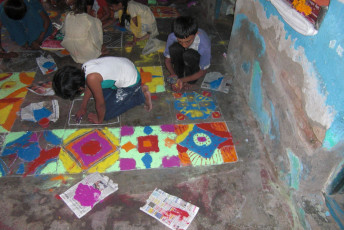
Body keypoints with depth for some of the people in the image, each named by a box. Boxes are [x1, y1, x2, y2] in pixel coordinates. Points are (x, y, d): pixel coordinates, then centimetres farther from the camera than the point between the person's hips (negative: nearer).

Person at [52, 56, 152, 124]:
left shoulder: (92, 78, -32)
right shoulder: (84, 68, -6)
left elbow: (100, 104, -18)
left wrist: (99, 120, 1)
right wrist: (83, 107, 23)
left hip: (131, 82, -8)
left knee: (107, 113, 2)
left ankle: (141, 95, 4)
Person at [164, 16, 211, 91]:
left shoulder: (204, 45, -37)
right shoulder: (172, 37, -30)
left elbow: (203, 71, -22)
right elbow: (167, 59, -13)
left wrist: (184, 80, -35)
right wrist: (173, 74, -32)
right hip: (181, 58, 2)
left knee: (188, 54, -37)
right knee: (174, 48, -32)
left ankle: (190, 81, -12)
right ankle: (178, 75, -12)